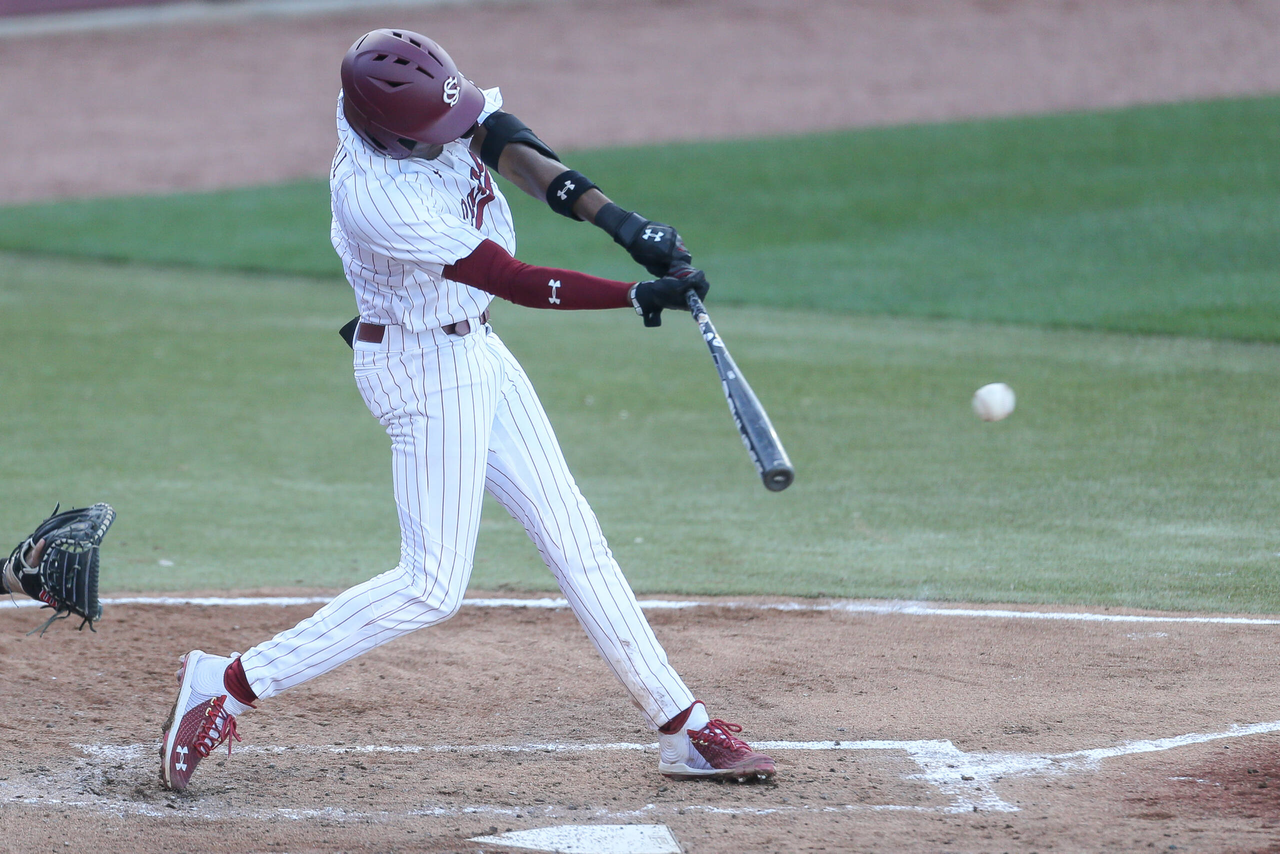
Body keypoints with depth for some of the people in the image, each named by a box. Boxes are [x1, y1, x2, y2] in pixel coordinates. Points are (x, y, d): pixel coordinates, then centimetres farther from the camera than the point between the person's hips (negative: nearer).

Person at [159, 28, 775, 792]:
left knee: (572, 536, 10)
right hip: (427, 371, -9)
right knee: (434, 585, -7)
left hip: (476, 354, 9)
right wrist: (644, 296, -28)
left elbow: (506, 142, -12)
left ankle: (684, 728, 16)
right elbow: (519, 283, -28)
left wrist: (619, 220, -26)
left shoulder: (413, 101, -12)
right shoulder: (375, 197, -32)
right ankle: (229, 686, -1)